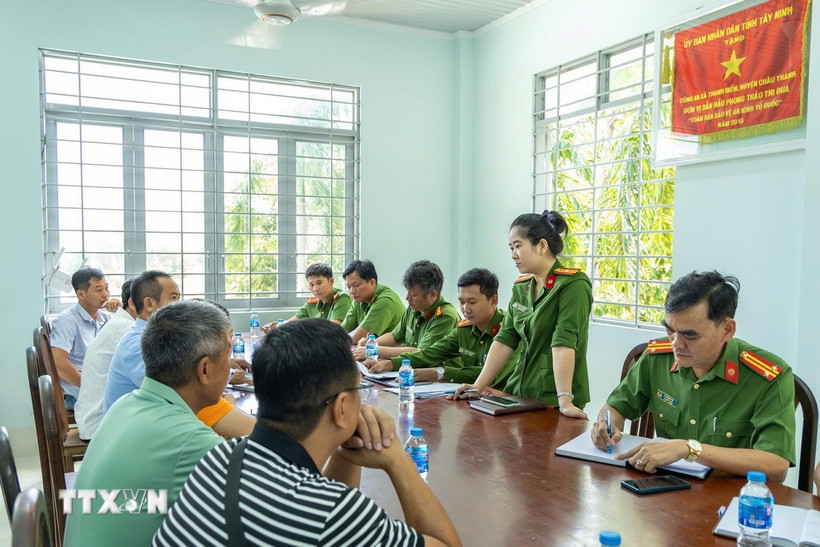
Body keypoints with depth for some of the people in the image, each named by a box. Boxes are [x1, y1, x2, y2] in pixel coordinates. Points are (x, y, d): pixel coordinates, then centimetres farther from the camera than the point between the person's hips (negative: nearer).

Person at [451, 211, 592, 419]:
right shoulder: (521, 287, 10)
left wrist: (565, 401, -25)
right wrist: (478, 386, 1)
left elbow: (563, 342, -20)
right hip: (519, 394, 6)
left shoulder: (573, 284, -11)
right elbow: (505, 339, 7)